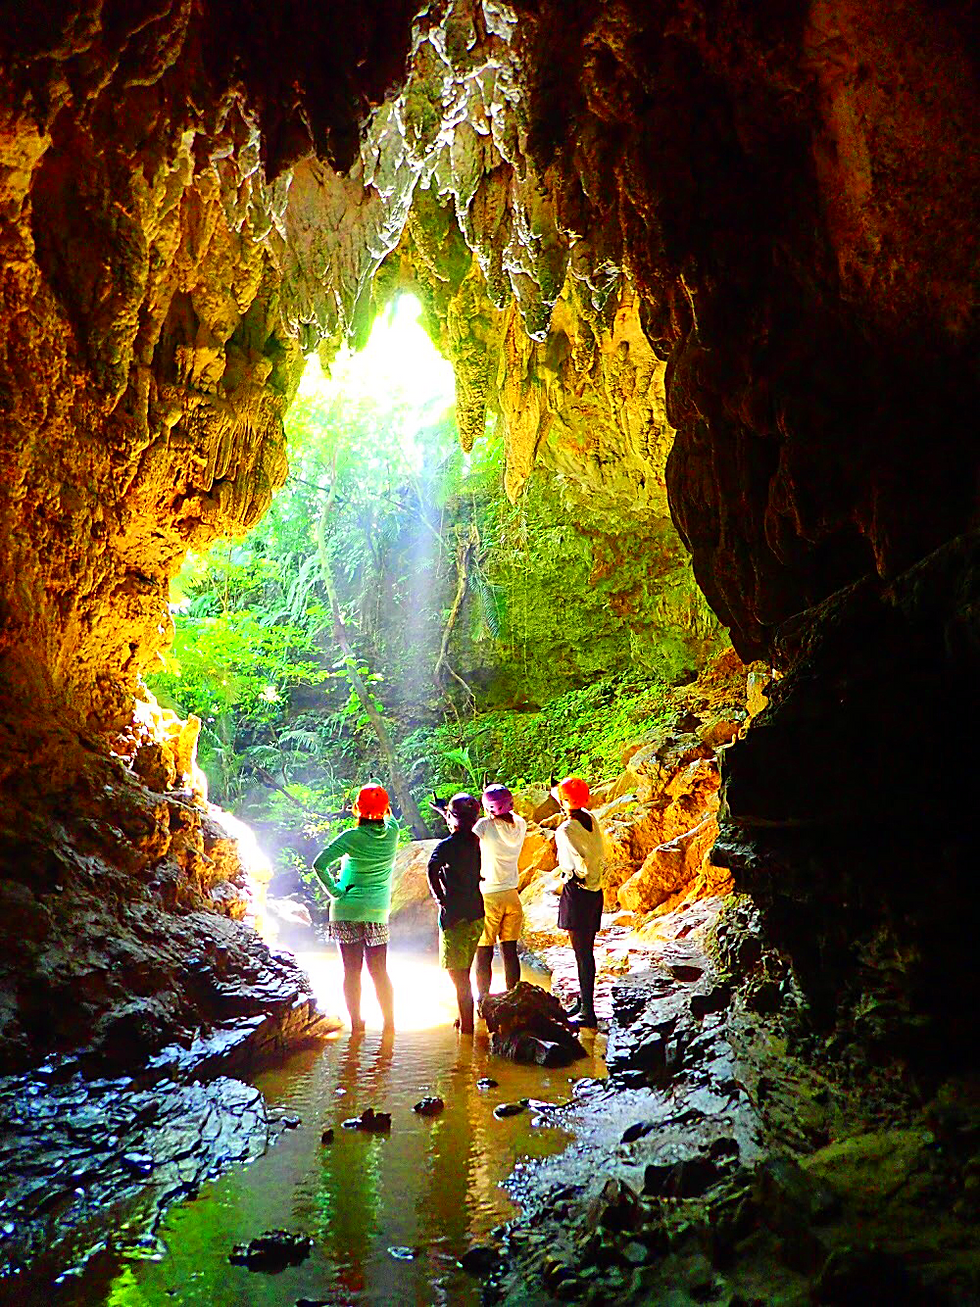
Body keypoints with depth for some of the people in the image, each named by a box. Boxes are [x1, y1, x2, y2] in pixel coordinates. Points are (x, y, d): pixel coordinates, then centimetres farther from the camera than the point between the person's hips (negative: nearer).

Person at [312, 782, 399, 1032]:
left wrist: (333, 890, -8)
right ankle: (389, 1022, 10)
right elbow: (391, 820, 23)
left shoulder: (351, 837, -11)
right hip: (377, 911, 2)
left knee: (352, 970, 6)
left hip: (346, 910, -2)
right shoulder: (392, 833, -3)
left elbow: (319, 864, -17)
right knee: (379, 970, 10)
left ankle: (356, 1022, 10)